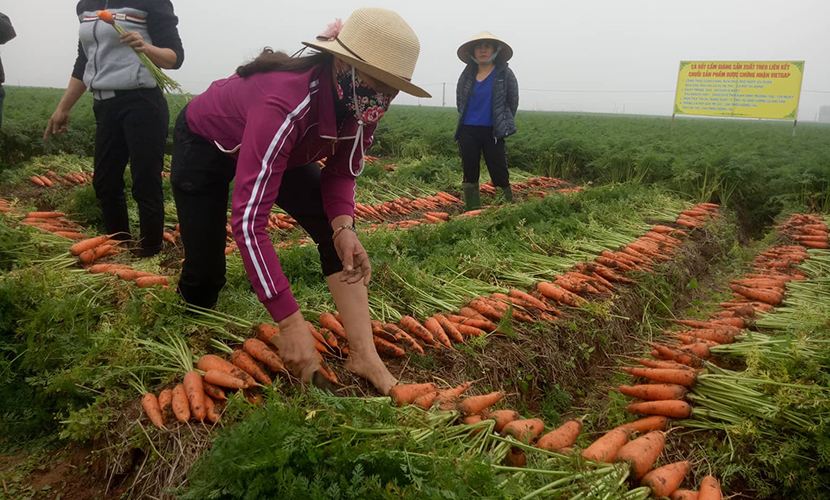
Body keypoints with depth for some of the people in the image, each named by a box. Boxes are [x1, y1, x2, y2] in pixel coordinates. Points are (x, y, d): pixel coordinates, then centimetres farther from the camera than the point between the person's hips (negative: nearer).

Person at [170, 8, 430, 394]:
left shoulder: (360, 107, -25)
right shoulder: (284, 104, -45)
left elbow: (341, 172, -10)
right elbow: (248, 221, -48)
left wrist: (343, 225, -33)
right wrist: (290, 322, -49)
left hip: (284, 150, 5)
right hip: (205, 142, -5)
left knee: (336, 233, -15)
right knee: (204, 270, -6)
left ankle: (364, 356, -12)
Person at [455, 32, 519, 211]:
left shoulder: (505, 74, -1)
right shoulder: (467, 75, 6)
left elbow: (513, 103, 6)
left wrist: (503, 125, 8)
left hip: (492, 133, -3)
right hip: (468, 132, 3)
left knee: (499, 176, -4)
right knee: (470, 175, 6)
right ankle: (473, 213, 15)